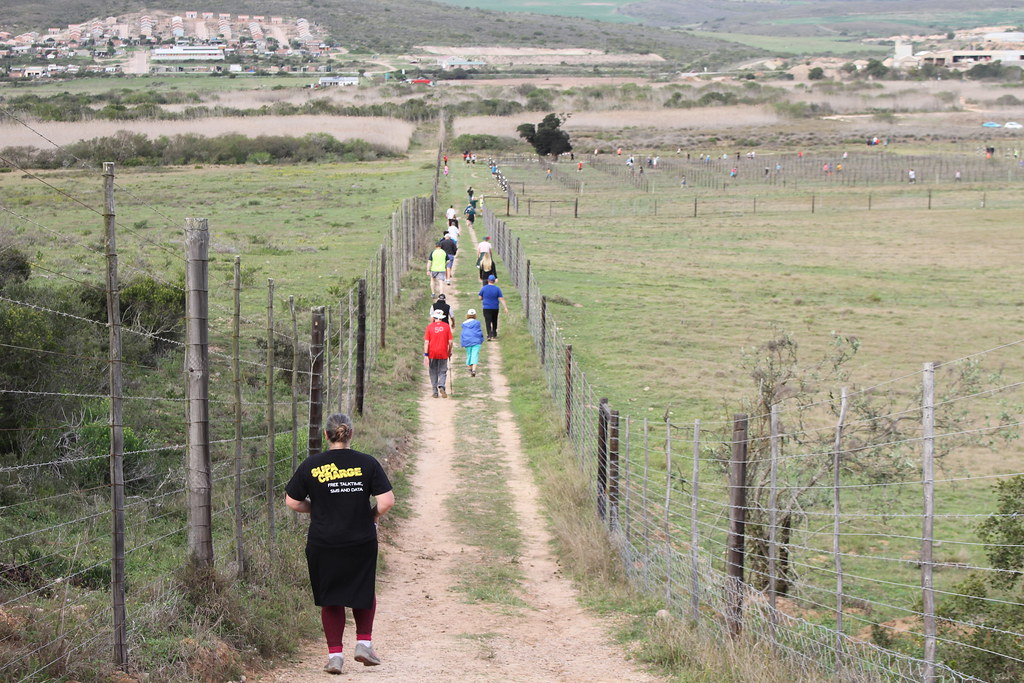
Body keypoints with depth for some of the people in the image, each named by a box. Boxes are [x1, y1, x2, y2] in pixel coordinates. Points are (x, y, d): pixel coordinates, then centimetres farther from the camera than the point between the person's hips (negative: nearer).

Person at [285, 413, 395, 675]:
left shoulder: (311, 465, -4)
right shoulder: (367, 463, -5)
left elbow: (292, 501, 2)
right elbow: (387, 500, -10)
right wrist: (373, 516, 9)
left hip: (323, 544, 0)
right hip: (361, 543, 0)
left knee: (330, 599, 12)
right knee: (364, 592, 22)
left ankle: (335, 654, 8)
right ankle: (364, 643, 13)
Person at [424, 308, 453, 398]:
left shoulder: (430, 327, -3)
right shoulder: (446, 326, -1)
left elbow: (426, 342, -7)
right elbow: (450, 341, -1)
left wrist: (426, 354, -6)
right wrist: (450, 352, 13)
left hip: (432, 353, 0)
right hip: (443, 353, 0)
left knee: (433, 373, 10)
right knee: (442, 371, 6)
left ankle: (435, 392, 11)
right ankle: (441, 386, -19)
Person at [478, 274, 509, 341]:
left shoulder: (483, 288, -4)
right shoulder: (497, 289, -5)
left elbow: (480, 298, 4)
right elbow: (501, 299, -8)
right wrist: (505, 308, -8)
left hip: (486, 308, -1)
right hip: (495, 308, 1)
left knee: (488, 322, -5)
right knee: (494, 321, 19)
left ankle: (489, 335, -21)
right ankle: (494, 335, 30)